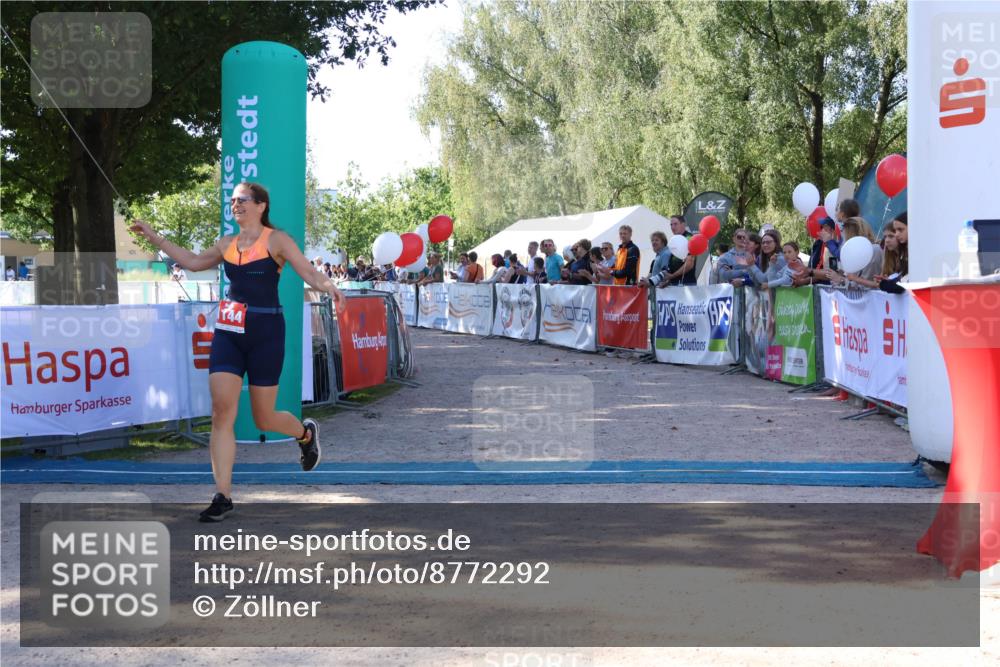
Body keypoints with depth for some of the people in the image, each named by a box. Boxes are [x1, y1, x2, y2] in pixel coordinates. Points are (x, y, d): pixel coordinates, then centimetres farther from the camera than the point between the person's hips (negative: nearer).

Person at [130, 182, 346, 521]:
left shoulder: (276, 239, -4)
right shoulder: (227, 244, 12)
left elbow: (308, 271, -13)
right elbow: (194, 262, 25)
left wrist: (330, 287, -34)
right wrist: (154, 238, 24)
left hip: (265, 332, -5)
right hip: (228, 331, 5)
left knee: (263, 419, 4)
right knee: (221, 412, -8)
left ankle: (306, 433, 39)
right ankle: (223, 496, -5)